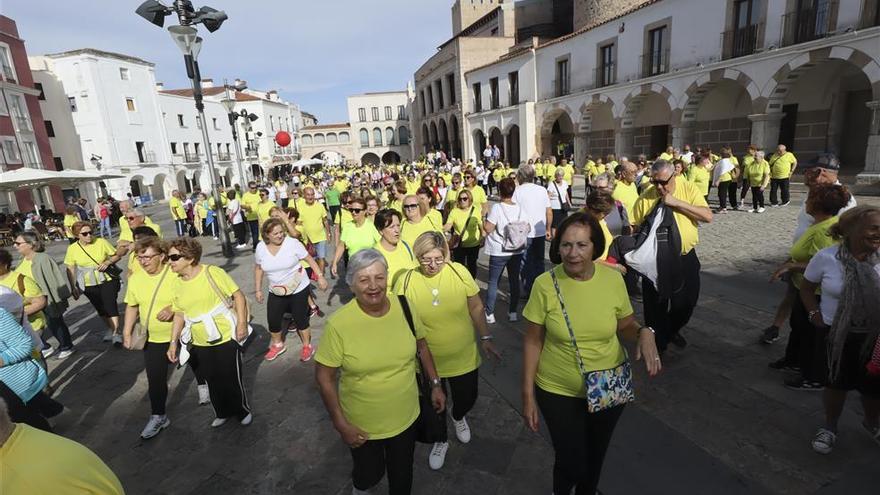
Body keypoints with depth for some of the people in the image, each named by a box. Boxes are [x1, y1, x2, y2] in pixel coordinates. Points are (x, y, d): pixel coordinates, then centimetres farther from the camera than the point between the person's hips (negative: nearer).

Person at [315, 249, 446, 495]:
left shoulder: (404, 308, -15)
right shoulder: (338, 324, -25)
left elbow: (421, 346, 2)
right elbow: (324, 376, -15)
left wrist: (435, 384, 3)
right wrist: (340, 424, -13)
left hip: (406, 417, 2)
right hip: (362, 425, -2)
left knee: (402, 474, 23)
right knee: (370, 473, 23)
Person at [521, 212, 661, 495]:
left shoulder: (613, 279, -13)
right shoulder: (545, 284, -19)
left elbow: (625, 325, 4)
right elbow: (533, 340, -10)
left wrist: (644, 332, -20)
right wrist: (528, 394, -8)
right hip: (558, 391, -2)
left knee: (596, 454, 24)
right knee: (571, 461, 9)